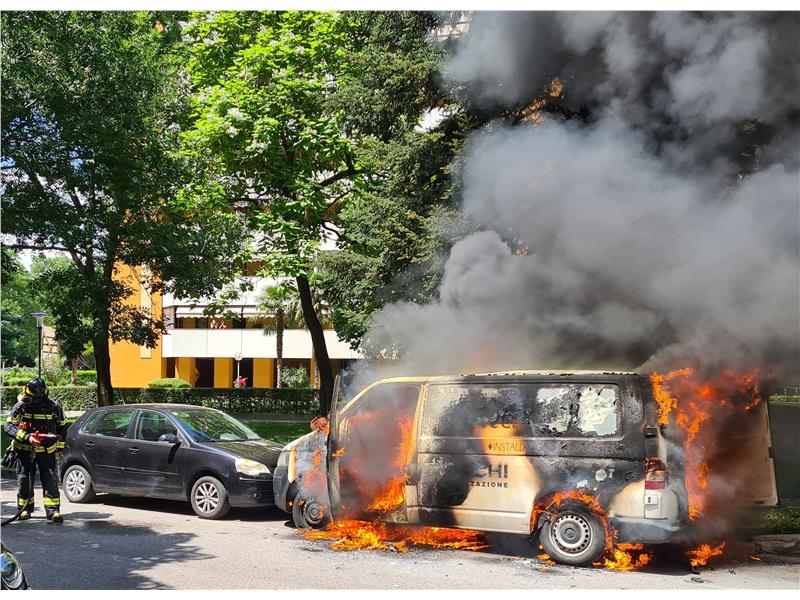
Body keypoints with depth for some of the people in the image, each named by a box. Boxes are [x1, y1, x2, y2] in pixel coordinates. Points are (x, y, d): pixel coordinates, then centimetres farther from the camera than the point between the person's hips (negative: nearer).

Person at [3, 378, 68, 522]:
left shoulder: (53, 406, -8)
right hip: (25, 450, 1)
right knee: (24, 480, 4)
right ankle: (25, 509, 20)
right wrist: (27, 437, -25)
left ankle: (53, 510, -5)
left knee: (51, 480, -8)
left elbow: (62, 426, 7)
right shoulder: (21, 406, -10)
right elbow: (8, 425, -13)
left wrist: (59, 448, 6)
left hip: (47, 451, -1)